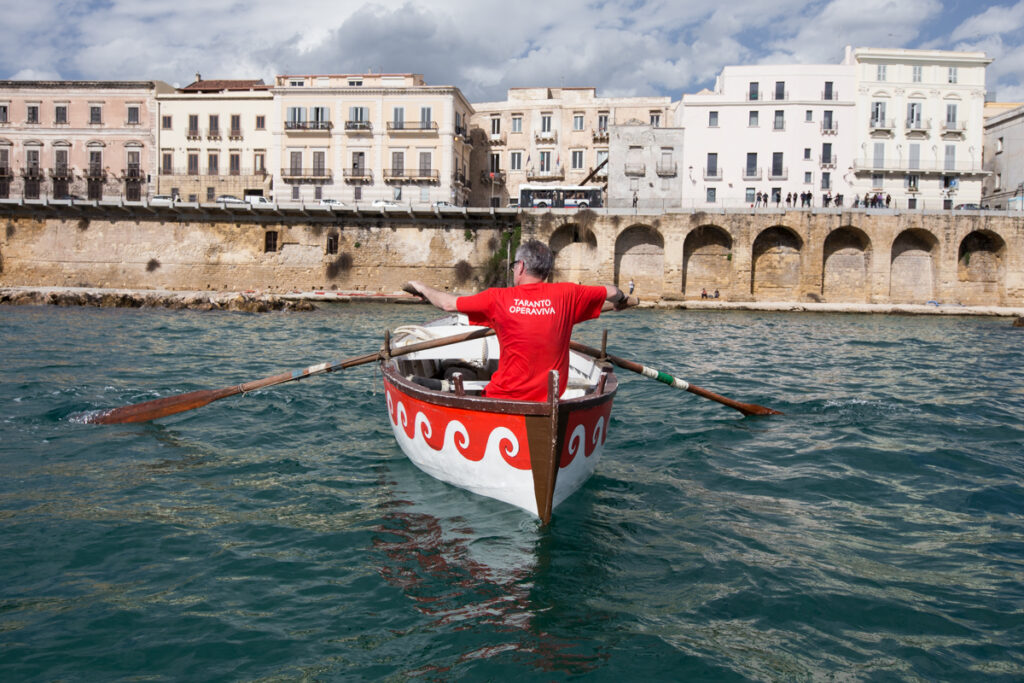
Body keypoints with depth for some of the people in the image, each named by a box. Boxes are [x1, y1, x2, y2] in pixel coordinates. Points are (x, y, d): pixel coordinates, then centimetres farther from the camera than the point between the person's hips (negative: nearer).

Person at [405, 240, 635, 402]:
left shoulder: (498, 298, -4)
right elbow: (613, 292, 13)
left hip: (504, 398, -3)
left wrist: (423, 288, 26)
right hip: (551, 399, 3)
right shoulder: (566, 294, 0)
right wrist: (624, 301, 37)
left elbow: (448, 303, 6)